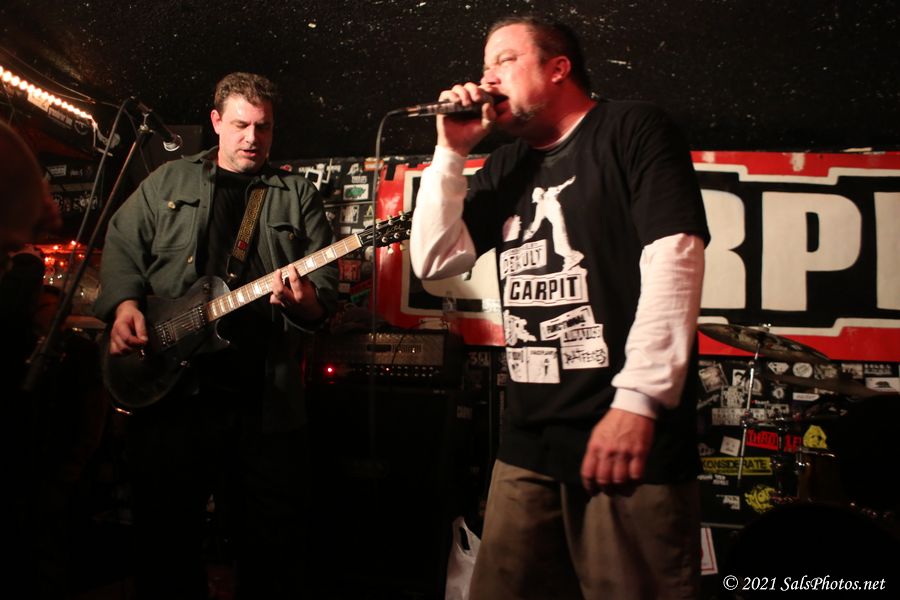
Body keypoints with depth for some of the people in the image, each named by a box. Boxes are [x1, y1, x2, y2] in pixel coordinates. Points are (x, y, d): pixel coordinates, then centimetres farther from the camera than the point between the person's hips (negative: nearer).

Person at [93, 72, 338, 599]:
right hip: (168, 392, 2)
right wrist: (125, 304, -5)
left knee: (274, 544, 6)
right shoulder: (167, 183, 13)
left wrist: (306, 301, -19)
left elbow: (326, 290, 2)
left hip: (265, 401, -1)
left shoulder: (299, 196, 8)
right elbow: (121, 249, 12)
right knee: (166, 539, 13)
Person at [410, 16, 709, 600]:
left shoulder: (633, 128, 1)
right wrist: (451, 152, 8)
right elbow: (435, 261, 15)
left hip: (631, 436, -6)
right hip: (528, 442, 6)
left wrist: (640, 398, -19)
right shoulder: (506, 167, 20)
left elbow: (674, 255, -11)